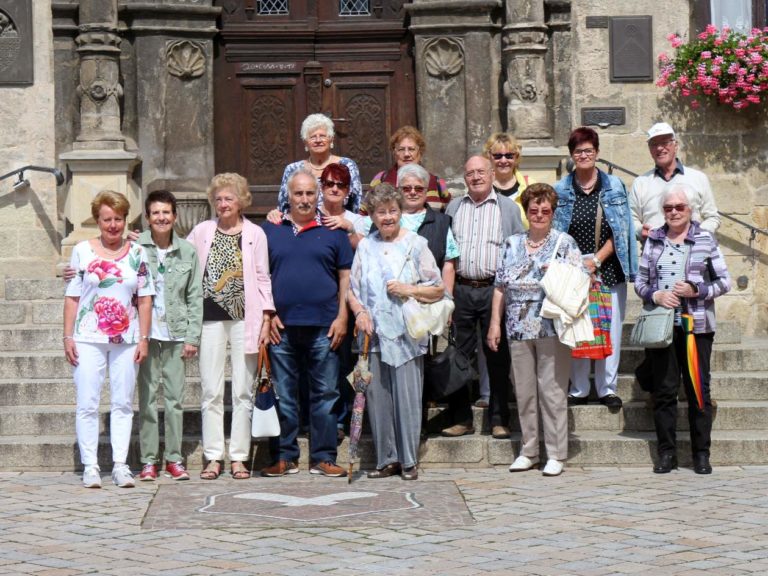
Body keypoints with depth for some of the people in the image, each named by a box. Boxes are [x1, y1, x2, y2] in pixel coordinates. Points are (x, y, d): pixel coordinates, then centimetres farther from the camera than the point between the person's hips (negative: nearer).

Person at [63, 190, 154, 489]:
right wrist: (68, 337, -2)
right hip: (88, 339, -1)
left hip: (126, 339, 1)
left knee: (123, 403, 3)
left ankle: (120, 465, 7)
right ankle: (90, 466, 2)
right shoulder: (82, 251, 4)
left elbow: (145, 298, 7)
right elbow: (72, 297, 4)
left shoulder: (137, 252, 7)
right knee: (87, 404, -3)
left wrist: (144, 339, 1)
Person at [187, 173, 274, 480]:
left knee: (243, 391, 1)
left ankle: (239, 457, 6)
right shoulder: (202, 231, 10)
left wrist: (266, 319, -1)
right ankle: (213, 457, 5)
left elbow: (262, 278, 5)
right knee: (211, 391, 0)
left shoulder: (255, 234, 6)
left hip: (244, 317, -1)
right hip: (211, 317, 1)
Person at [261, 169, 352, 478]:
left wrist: (342, 317, -1)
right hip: (282, 326, 0)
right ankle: (284, 457, 11)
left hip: (323, 326, 0)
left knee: (325, 394, 2)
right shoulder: (270, 230, 10)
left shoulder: (333, 231, 9)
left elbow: (346, 276, 8)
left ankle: (323, 458, 8)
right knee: (282, 395, 4)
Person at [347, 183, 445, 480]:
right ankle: (386, 459, 13)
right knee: (377, 397, 3)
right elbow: (352, 288, 12)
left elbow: (438, 289, 3)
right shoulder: (365, 246, 12)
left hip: (406, 334, -3)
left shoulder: (416, 245, 3)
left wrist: (408, 290, -11)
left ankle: (409, 460, 6)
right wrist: (360, 312, -5)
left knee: (408, 397, -4)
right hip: (374, 334, 3)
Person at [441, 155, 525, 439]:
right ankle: (461, 418, 11)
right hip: (461, 290, 2)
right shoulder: (453, 208, 14)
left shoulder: (508, 208, 7)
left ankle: (499, 420, 9)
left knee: (498, 357, 1)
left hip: (495, 289, -2)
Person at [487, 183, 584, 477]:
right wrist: (495, 323, 9)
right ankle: (528, 451, 17)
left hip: (552, 328, -4)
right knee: (524, 390, 7)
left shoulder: (565, 243, 4)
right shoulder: (512, 244, 14)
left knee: (553, 390, -4)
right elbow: (500, 286, 14)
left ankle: (556, 454, 2)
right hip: (518, 329, 4)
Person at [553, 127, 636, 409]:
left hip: (608, 269, 0)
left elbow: (620, 230, 1)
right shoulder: (561, 190, 7)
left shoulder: (614, 186, 5)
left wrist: (597, 260, -9)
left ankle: (607, 388, 9)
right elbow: (555, 234, 5)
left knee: (609, 329, -1)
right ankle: (578, 389, 10)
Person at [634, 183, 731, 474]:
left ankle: (701, 453, 8)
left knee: (698, 389, 1)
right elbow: (639, 281, 11)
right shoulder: (653, 241, 9)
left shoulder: (706, 240, 3)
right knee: (664, 390, 3)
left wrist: (695, 290, -13)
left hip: (697, 326, -2)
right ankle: (667, 453, 10)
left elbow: (724, 282, 2)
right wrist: (655, 295, -9)